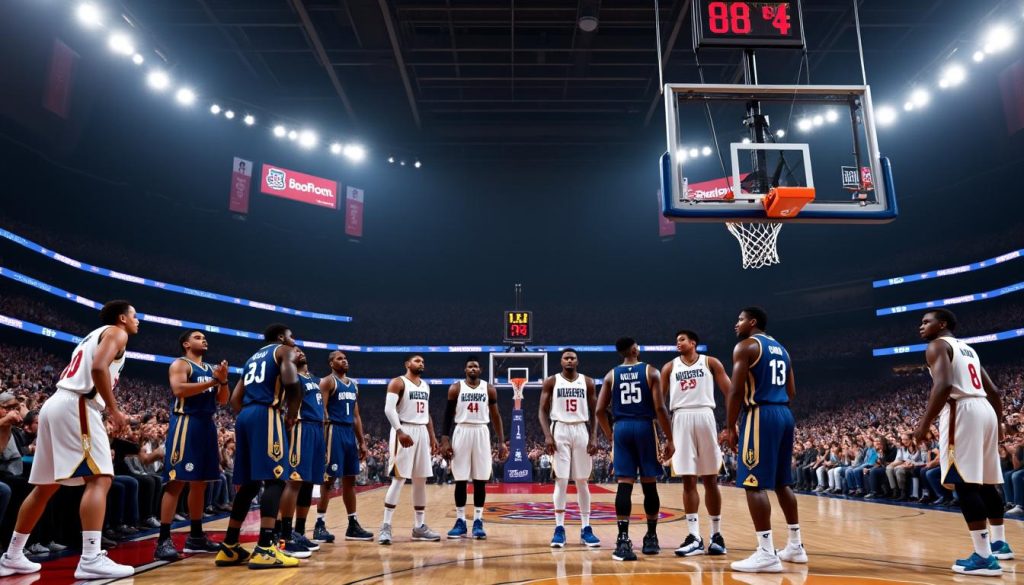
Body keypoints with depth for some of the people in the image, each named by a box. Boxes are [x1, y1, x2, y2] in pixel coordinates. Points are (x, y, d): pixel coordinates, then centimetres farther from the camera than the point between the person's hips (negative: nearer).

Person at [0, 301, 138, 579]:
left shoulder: (92, 336, 28)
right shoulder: (116, 333, 1)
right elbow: (99, 368, -18)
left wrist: (104, 407, 29)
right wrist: (114, 410, -13)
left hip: (55, 405, 10)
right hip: (76, 407, -10)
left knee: (46, 487, 18)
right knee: (99, 479, -15)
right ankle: (91, 559, -23)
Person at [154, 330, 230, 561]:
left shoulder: (210, 368, 21)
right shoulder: (179, 364, -1)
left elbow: (223, 400, 16)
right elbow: (179, 390, -19)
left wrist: (223, 381, -2)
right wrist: (212, 381, -18)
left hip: (207, 425, 8)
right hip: (186, 423, -8)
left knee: (200, 483, 11)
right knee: (176, 481, -11)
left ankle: (196, 536, 18)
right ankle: (163, 541, -8)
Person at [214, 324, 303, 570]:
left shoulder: (252, 358, 30)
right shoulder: (285, 351, 7)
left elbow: (235, 398, 23)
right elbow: (291, 382, -13)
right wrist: (293, 413, -1)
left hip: (244, 417, 8)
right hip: (266, 415, -8)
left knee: (249, 484, 13)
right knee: (275, 480, -11)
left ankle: (229, 548, 16)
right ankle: (264, 550, -19)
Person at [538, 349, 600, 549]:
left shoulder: (587, 382, 7)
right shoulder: (551, 382, 2)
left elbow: (594, 413, 8)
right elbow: (543, 411, 0)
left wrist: (594, 437, -2)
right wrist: (548, 436, -11)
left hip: (581, 431, 2)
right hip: (560, 431, -2)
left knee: (582, 481, 6)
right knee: (561, 481, -4)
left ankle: (586, 529, 13)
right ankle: (559, 529, 4)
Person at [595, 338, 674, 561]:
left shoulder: (611, 375, 8)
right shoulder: (651, 372, 1)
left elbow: (599, 411, 5)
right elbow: (660, 408, -8)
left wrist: (611, 436, 17)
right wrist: (669, 439, -2)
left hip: (621, 429, 2)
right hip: (645, 427, -2)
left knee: (624, 485, 0)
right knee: (649, 485, 10)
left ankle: (623, 540, -8)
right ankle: (651, 538, 21)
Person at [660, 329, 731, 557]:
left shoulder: (710, 362, 8)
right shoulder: (670, 367, 13)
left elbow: (729, 391, 3)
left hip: (704, 417, -1)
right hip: (681, 420, 1)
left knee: (710, 479, 5)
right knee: (688, 480, 0)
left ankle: (716, 534, 16)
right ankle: (694, 537, 4)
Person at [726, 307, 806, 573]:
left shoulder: (745, 346, -6)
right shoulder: (781, 349, 19)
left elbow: (735, 391, -13)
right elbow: (791, 392, 21)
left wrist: (730, 427, -9)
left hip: (761, 415, -9)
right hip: (784, 414, 9)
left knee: (754, 483, -8)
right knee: (782, 482, 17)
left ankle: (766, 553, -10)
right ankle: (795, 545, 26)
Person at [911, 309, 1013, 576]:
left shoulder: (937, 346, -3)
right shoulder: (968, 349, 25)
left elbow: (943, 385, -19)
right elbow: (993, 391, 24)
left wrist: (924, 423, -18)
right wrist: (998, 423, 31)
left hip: (962, 412, -9)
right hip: (985, 410, 10)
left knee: (964, 483, -10)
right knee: (986, 482, 20)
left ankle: (984, 557, -12)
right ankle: (999, 543, 33)